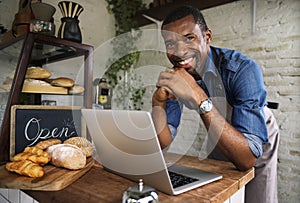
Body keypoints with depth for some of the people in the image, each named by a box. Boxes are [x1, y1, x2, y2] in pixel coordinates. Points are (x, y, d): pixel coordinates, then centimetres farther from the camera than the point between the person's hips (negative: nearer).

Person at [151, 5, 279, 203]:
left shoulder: (242, 69, -35)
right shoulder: (175, 76, -20)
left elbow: (247, 159, -43)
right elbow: (163, 143, -19)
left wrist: (199, 98, -52)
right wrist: (158, 101, -36)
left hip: (259, 147, -3)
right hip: (218, 147, 4)